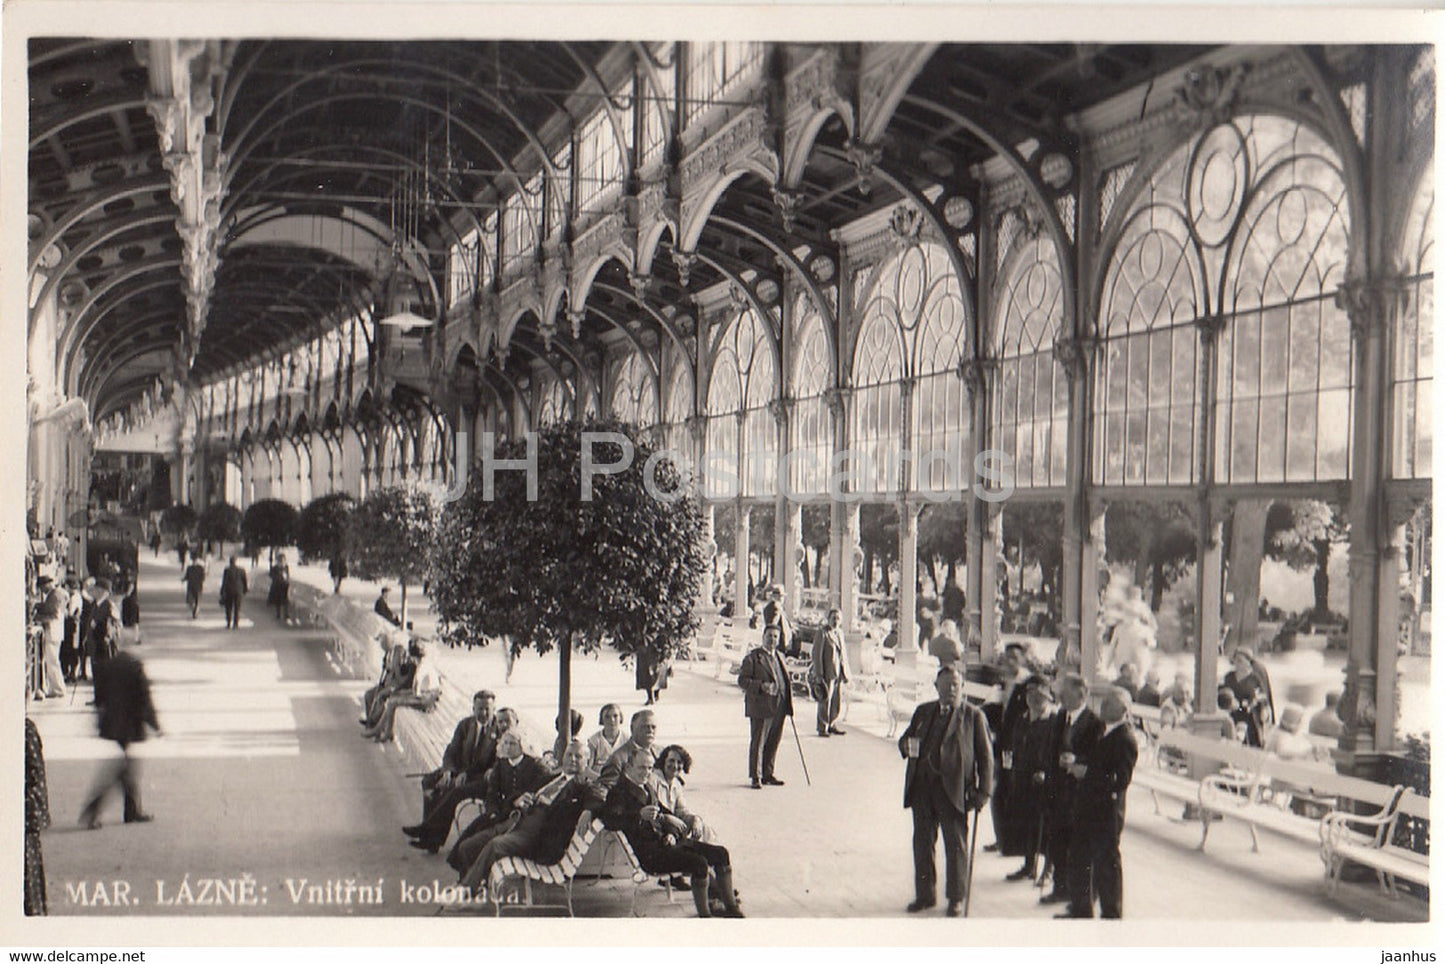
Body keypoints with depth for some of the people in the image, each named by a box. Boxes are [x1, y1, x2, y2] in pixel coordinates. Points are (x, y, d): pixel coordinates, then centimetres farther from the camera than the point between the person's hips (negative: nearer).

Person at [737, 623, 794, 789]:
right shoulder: (752, 658, -4)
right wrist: (761, 686, -22)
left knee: (774, 742, 10)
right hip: (761, 707, -6)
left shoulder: (779, 657, 19)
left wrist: (788, 704, 15)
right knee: (758, 743, -2)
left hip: (779, 708, 6)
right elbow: (742, 680, -9)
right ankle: (756, 777, 4)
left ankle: (768, 774, 21)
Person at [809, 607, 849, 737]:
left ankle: (832, 726, 22)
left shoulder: (840, 633, 14)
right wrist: (818, 675, -15)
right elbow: (816, 654, -11)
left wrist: (846, 672, 15)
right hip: (827, 673, -7)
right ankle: (822, 728, 4)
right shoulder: (823, 634, -9)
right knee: (825, 701, -4)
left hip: (839, 673, 7)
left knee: (837, 701, 11)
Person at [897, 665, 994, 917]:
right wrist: (907, 745, -6)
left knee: (955, 845, 2)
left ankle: (955, 898, 15)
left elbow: (985, 756, 0)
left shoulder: (973, 715, 1)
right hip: (921, 787, 4)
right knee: (922, 842, 10)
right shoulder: (923, 712, 15)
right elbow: (905, 739, 20)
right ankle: (925, 894, 23)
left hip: (954, 790, -4)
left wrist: (983, 792, -8)